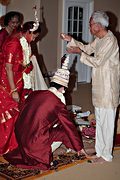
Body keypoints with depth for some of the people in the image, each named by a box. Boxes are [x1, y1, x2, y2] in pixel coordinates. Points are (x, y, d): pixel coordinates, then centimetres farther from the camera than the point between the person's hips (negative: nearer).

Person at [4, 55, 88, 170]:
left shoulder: (35, 94, 3)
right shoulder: (58, 104, -9)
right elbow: (70, 127, 0)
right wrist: (79, 148, 13)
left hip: (19, 137, 6)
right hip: (35, 143, -6)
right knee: (64, 132, 12)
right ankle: (41, 155, 4)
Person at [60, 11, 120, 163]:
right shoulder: (99, 39, 9)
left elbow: (97, 62, -22)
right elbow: (87, 48, 22)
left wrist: (79, 52, -15)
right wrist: (71, 40, 12)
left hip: (108, 87, -10)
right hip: (99, 86, 10)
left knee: (106, 121, 0)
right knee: (100, 119, 16)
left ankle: (106, 154, 11)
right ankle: (101, 150, 29)